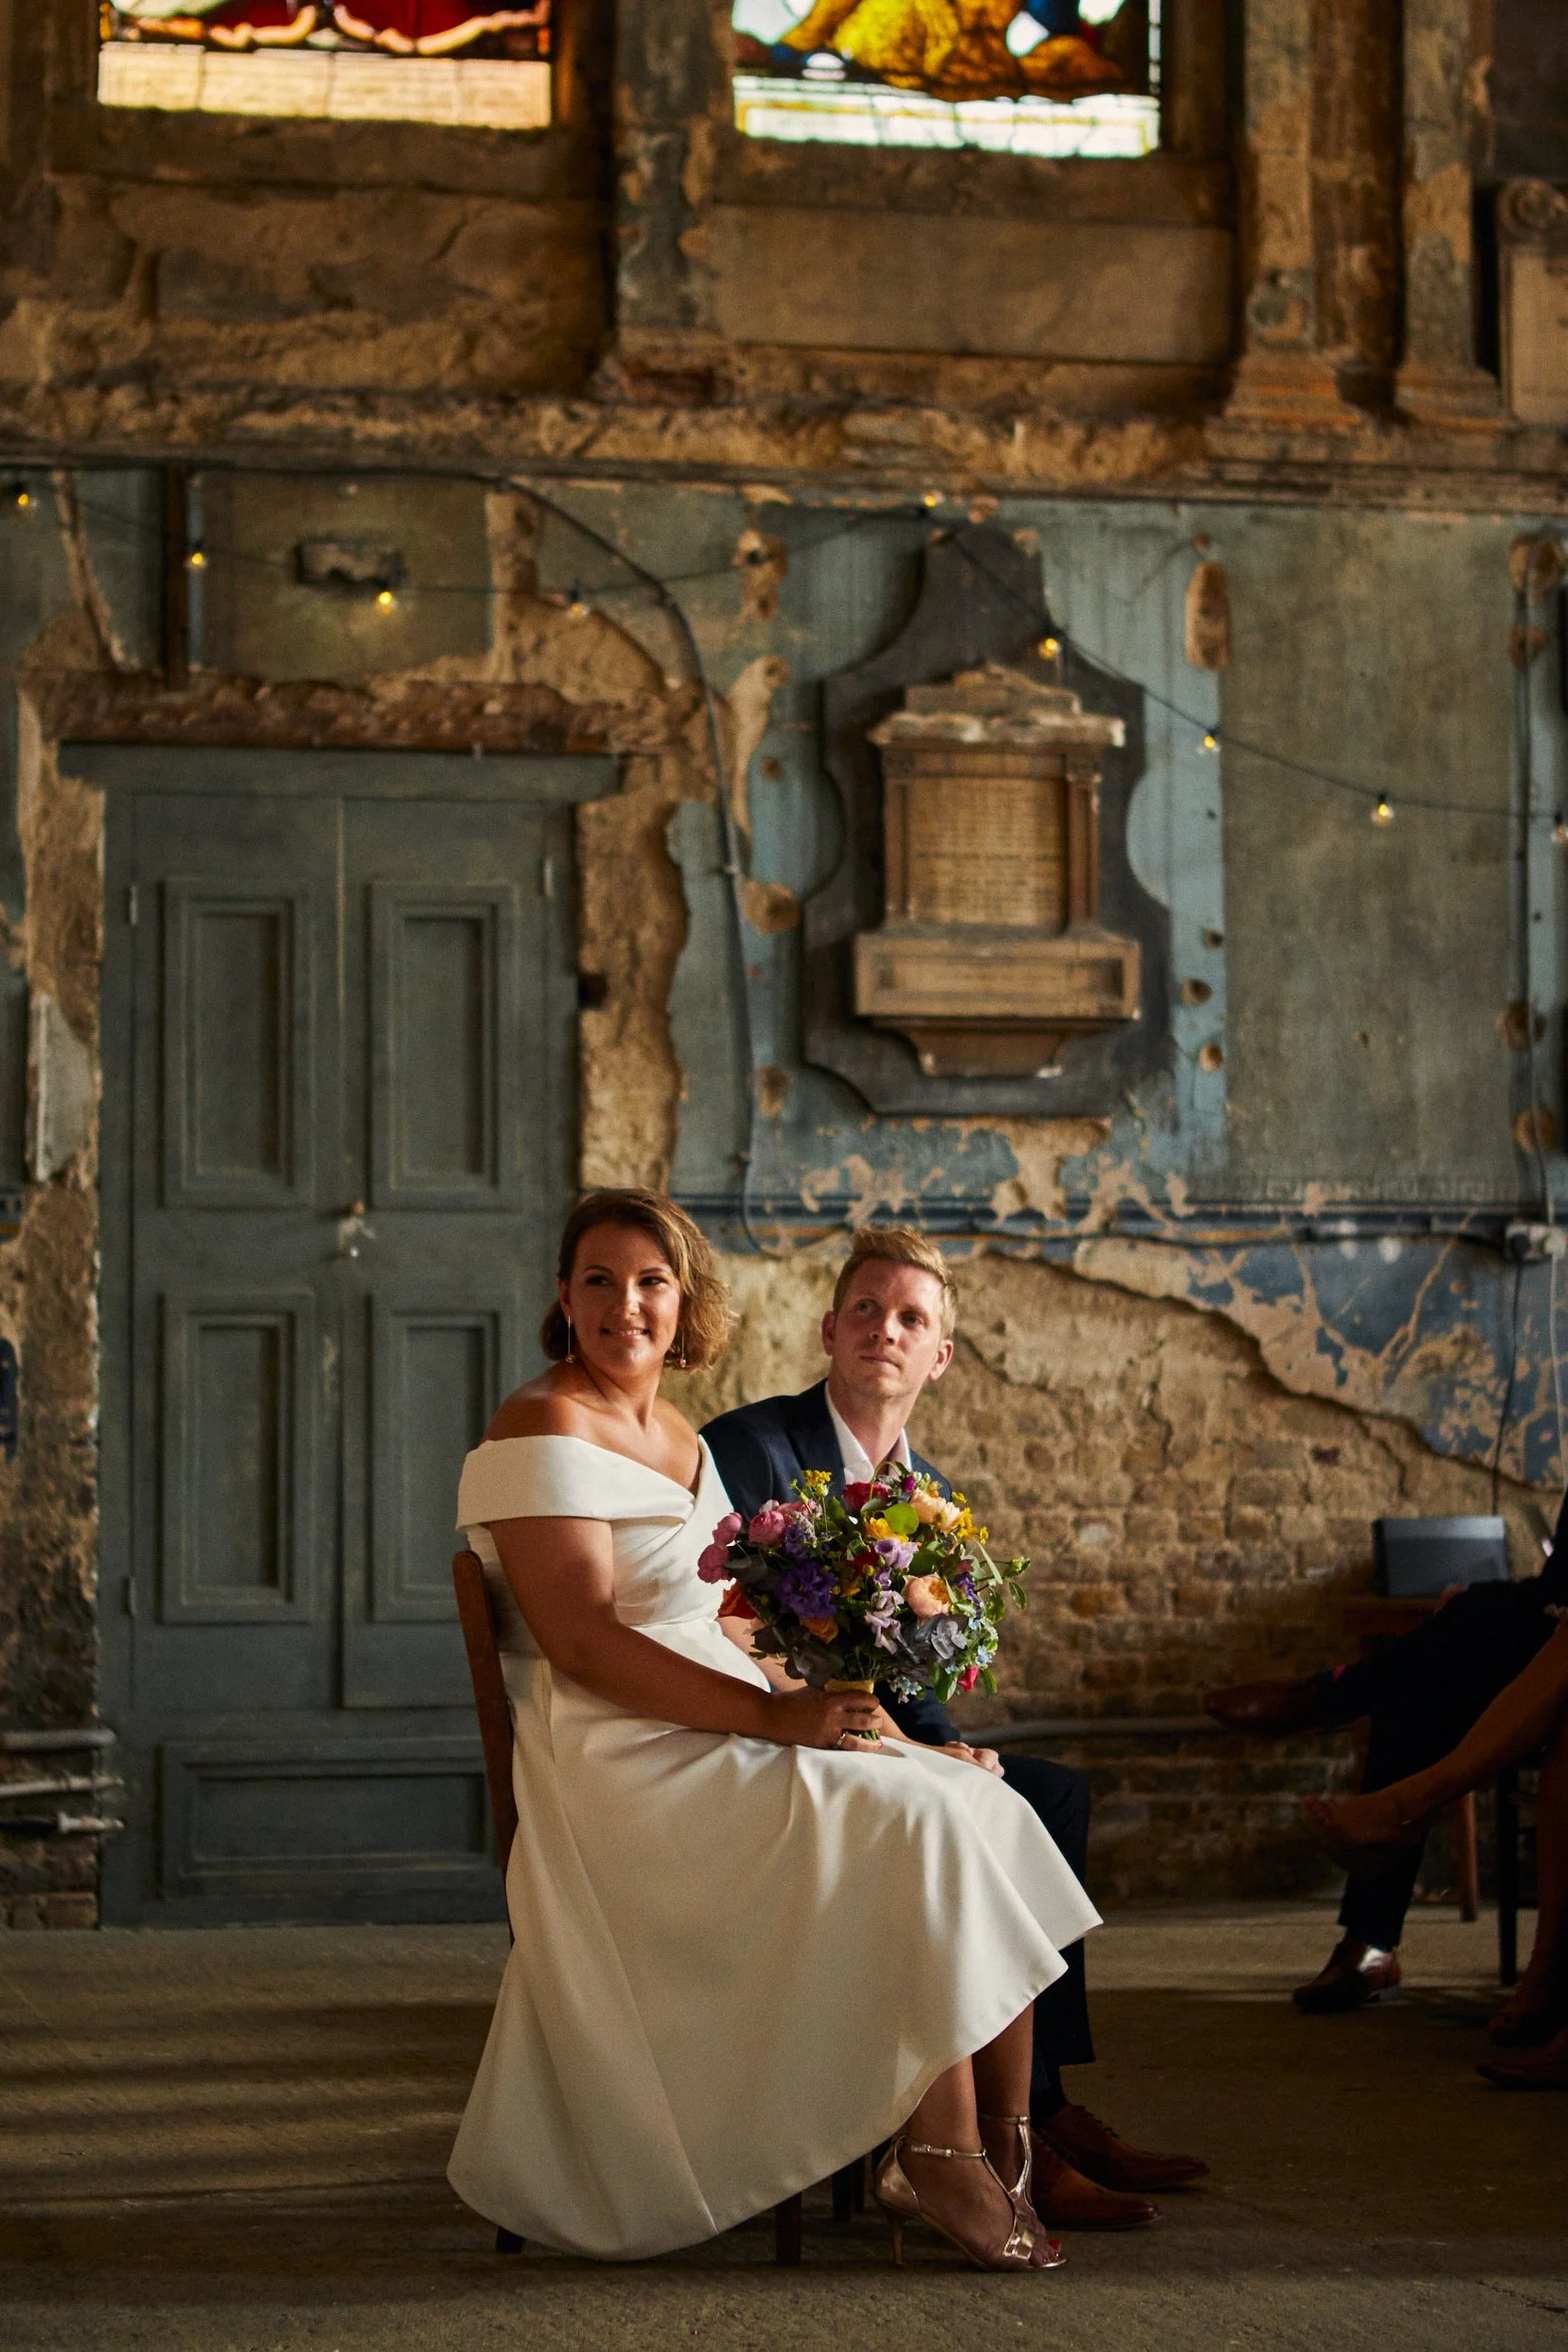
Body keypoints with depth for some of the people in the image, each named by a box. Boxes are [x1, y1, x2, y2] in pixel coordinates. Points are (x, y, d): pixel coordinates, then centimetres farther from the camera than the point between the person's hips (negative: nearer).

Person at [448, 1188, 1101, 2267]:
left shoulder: (679, 1435, 18)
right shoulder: (546, 1432, -10)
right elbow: (581, 1642, -19)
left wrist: (820, 1693, 1)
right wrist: (771, 1715, -22)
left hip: (726, 1740, 9)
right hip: (628, 1766, -9)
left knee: (986, 1812, -7)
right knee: (916, 1828, -23)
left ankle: (1005, 2157, -8)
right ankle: (937, 2161, -15)